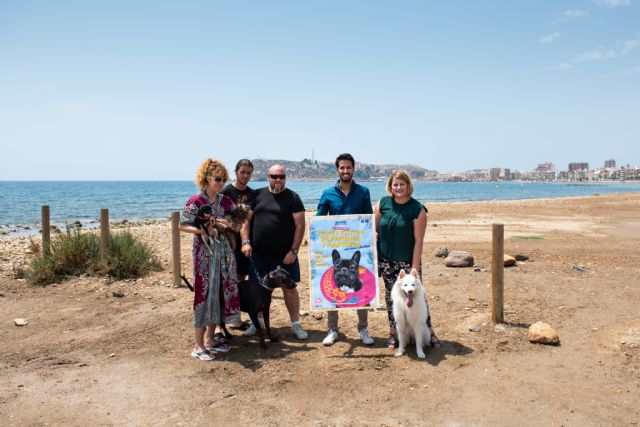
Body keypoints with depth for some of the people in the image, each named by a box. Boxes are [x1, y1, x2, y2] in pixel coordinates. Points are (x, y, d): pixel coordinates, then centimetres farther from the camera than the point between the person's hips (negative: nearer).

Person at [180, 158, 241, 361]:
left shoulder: (225, 201, 8)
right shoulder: (196, 201, -7)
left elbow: (237, 223, 11)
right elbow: (183, 225, -9)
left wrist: (228, 224, -11)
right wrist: (203, 230, -21)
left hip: (223, 251, 6)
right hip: (204, 252, -6)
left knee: (221, 292, 8)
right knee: (204, 293, -5)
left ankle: (210, 338, 21)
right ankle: (198, 346, 3)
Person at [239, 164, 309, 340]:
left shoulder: (293, 198, -1)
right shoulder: (257, 195, 7)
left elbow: (300, 225, -6)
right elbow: (246, 220, 6)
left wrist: (294, 250, -12)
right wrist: (245, 241, -7)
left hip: (284, 254, -2)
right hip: (258, 253, 3)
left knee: (289, 288, 3)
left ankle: (296, 324, 16)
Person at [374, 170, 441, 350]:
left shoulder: (417, 209, -11)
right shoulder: (383, 203, -1)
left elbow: (418, 240, -11)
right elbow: (374, 229, 7)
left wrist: (415, 267, -14)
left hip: (408, 260, -3)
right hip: (386, 260, 3)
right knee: (391, 296, 10)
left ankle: (429, 332, 14)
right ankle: (393, 332, 22)